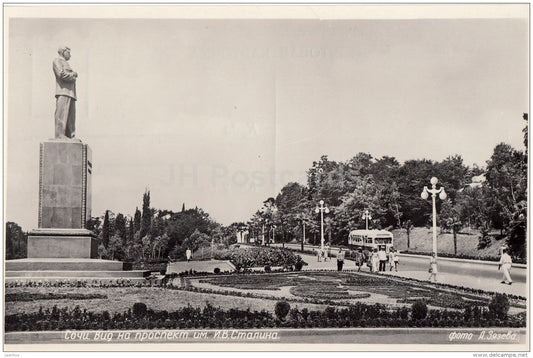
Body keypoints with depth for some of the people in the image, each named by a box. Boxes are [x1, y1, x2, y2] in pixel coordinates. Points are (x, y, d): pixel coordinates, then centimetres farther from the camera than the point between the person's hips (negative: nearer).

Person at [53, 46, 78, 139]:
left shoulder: (66, 64, 33)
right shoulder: (57, 60, 5)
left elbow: (73, 77, 24)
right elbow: (61, 74, -11)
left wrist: (73, 75, 2)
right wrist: (72, 75, 2)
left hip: (71, 93, 9)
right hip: (63, 91, -9)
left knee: (71, 116, 3)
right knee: (62, 114, -14)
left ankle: (70, 135, 2)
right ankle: (60, 135, -18)